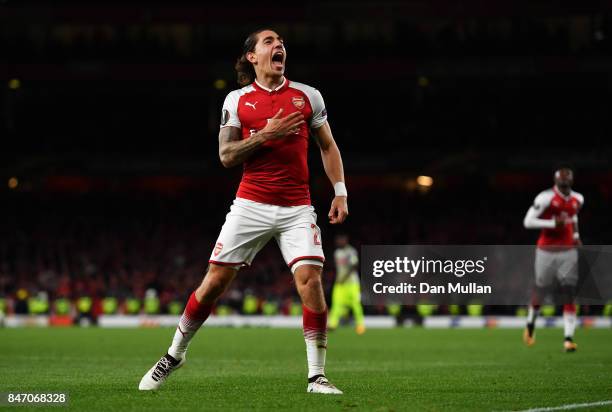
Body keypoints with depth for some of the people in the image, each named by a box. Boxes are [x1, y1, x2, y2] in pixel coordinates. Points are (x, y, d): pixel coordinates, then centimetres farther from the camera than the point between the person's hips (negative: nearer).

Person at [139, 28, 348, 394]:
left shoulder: (308, 96, 8)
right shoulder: (237, 100, 5)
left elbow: (328, 147, 15)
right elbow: (227, 155, 0)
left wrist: (340, 192, 5)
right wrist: (265, 135, -13)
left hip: (297, 209, 0)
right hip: (251, 206, 0)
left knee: (310, 279, -16)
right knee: (215, 281, -1)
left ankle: (317, 376, -7)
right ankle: (175, 354, 18)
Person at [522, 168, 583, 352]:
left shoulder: (577, 199, 5)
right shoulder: (546, 198, -14)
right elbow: (528, 221, -15)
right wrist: (553, 223, -21)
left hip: (568, 252, 4)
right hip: (547, 252, -4)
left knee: (569, 296, -6)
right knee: (540, 291, 9)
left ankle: (569, 338, -8)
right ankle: (531, 324, 39)